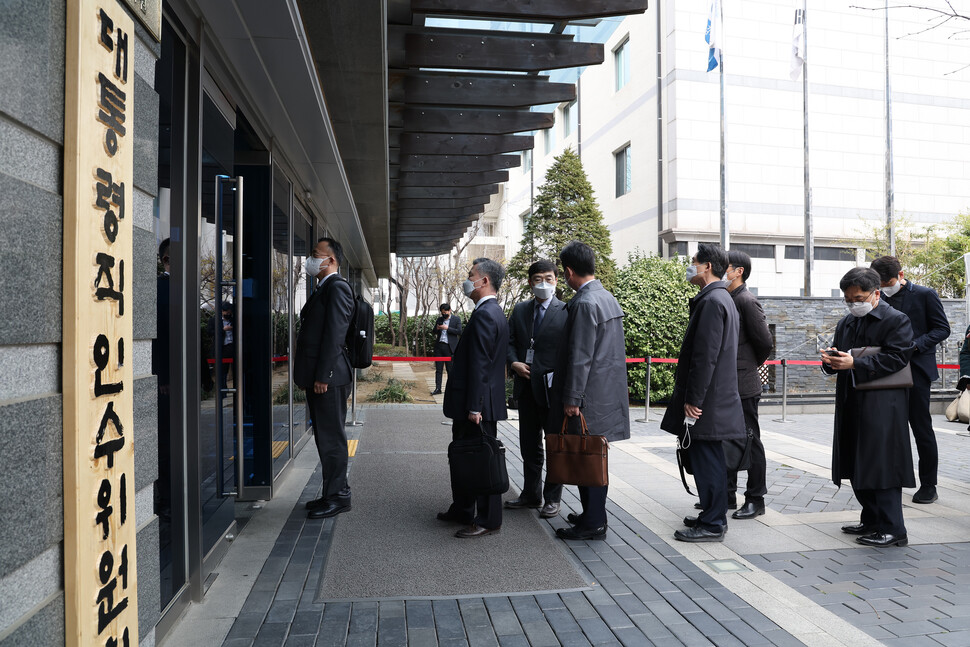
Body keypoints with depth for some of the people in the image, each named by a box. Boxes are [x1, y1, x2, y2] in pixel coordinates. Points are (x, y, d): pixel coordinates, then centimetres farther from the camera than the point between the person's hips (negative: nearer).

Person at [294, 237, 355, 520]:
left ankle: (338, 496, 8)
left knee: (331, 438, -2)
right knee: (324, 437, 15)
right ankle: (332, 493, 25)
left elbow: (334, 334, -19)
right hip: (317, 376, 10)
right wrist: (306, 374, 17)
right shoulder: (322, 288, 19)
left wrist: (323, 376, -21)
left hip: (328, 377, -10)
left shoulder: (337, 287, -11)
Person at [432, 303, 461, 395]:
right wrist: (437, 329, -3)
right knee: (438, 369, 4)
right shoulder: (439, 319, 16)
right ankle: (438, 388, 6)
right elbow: (434, 332, 20)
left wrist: (447, 328, -16)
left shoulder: (456, 319, 1)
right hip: (439, 346, 4)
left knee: (450, 369, 1)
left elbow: (459, 332, -9)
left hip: (449, 347, -4)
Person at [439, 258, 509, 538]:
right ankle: (462, 511, 31)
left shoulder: (484, 315, -17)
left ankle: (488, 520, 11)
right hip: (472, 403, 11)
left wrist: (474, 407, -22)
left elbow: (479, 365, -22)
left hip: (480, 405, -11)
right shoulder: (494, 312, 15)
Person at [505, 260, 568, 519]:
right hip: (526, 387, 5)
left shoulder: (566, 312, -7)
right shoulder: (520, 310, 9)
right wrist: (513, 362, -7)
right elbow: (509, 341, 11)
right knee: (529, 444, 15)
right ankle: (531, 493, 29)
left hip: (553, 388, -5)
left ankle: (552, 498, 20)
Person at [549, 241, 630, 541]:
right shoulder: (608, 297, 12)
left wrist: (571, 399, -16)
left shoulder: (584, 303, -18)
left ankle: (593, 523, 8)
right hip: (608, 391, 10)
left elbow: (580, 357, -20)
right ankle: (593, 514, 28)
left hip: (590, 396, -10)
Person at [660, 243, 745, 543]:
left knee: (707, 459, -2)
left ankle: (712, 525, 7)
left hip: (707, 400, -10)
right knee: (709, 458, 17)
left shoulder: (711, 301, -17)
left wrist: (693, 400, -19)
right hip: (716, 397, 10)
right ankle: (713, 515, 28)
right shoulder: (722, 299, 16)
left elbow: (705, 356, -22)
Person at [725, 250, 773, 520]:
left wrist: (750, 366, 1)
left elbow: (765, 341, -14)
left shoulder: (747, 301, -13)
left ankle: (756, 500, 12)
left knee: (750, 441, 2)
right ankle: (727, 493, 28)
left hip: (743, 384, -8)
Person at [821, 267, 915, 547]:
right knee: (857, 466, 13)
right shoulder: (846, 323, 16)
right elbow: (837, 359, 20)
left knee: (882, 466, -5)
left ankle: (892, 530, 4)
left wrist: (855, 363, -23)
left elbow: (896, 358, -16)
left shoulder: (896, 320, -5)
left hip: (882, 406, -8)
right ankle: (872, 521, 26)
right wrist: (830, 361, -4)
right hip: (851, 405, 8)